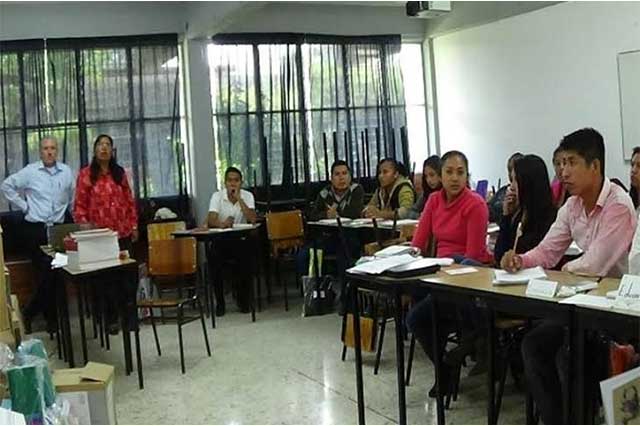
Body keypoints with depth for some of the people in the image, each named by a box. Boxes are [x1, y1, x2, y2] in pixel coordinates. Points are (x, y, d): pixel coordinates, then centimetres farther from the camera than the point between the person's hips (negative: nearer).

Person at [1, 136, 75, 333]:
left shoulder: (67, 172, 6)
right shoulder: (30, 171, -1)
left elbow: (73, 197, 17)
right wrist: (24, 206, 1)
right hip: (35, 229, -3)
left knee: (58, 274, 3)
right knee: (46, 274, -5)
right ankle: (52, 319, 8)